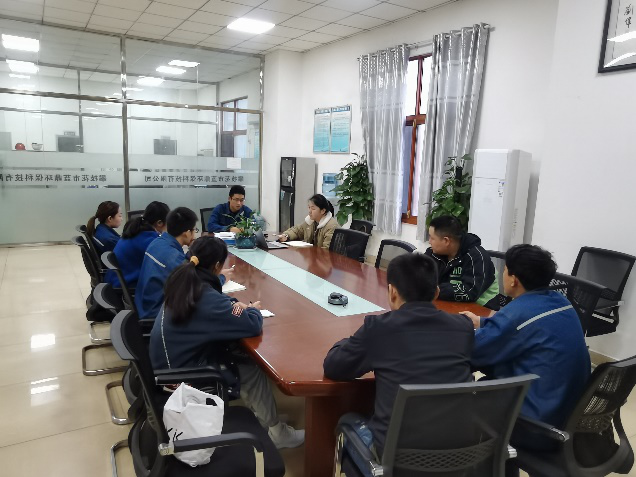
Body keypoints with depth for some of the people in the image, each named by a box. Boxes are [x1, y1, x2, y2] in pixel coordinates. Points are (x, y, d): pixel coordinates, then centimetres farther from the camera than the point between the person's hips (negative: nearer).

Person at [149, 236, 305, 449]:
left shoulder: (183, 282, -2)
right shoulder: (206, 297, -28)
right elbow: (252, 325, -26)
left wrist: (232, 305, -2)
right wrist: (253, 310, -4)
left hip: (171, 361, 8)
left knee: (242, 359, 7)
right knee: (252, 368, -2)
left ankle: (263, 416, 15)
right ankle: (275, 431, 12)